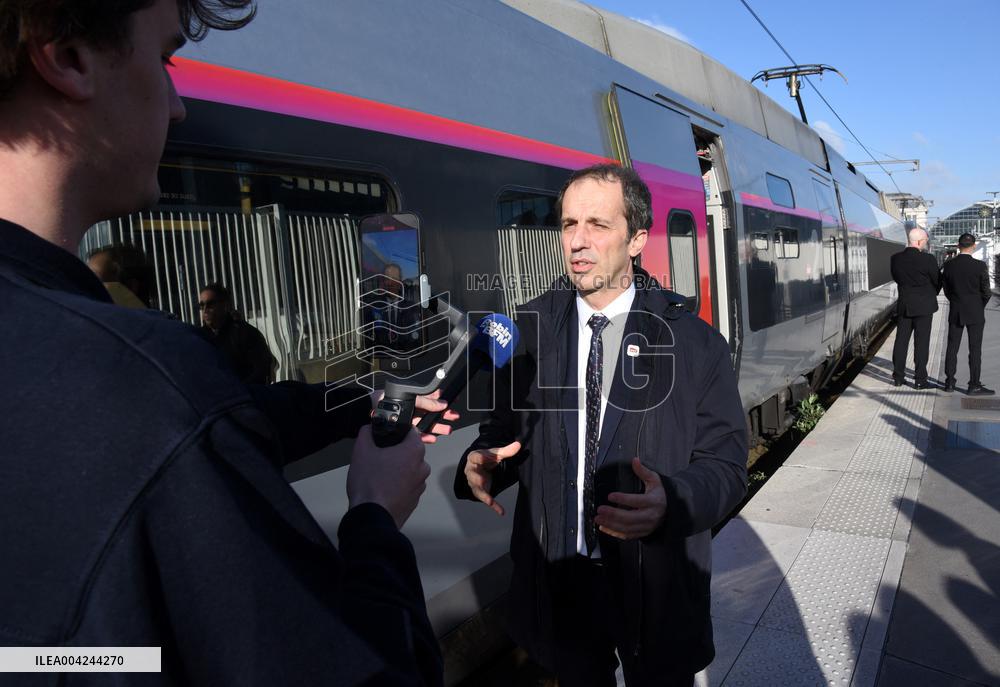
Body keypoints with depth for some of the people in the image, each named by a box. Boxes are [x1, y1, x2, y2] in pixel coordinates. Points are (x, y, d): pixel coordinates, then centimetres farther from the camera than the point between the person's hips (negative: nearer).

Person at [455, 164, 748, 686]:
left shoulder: (693, 343, -10)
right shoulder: (529, 331, -4)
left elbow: (725, 464, -9)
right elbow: (504, 427, 0)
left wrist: (672, 499, -28)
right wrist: (481, 463, -21)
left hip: (654, 584, -1)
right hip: (556, 579, 2)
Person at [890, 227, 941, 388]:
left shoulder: (895, 259, -3)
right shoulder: (928, 259, -16)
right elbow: (937, 281, -3)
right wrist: (931, 294, 16)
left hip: (903, 305, 4)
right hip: (924, 306, -4)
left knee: (901, 340, 10)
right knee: (921, 342, 2)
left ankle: (898, 377, 15)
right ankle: (920, 379, 6)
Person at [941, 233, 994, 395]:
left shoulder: (948, 265, -4)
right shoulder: (980, 266, -13)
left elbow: (947, 290, 4)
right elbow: (986, 292, -7)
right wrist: (980, 307, 11)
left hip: (955, 312, 3)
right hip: (975, 313, -3)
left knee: (952, 348, 9)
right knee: (975, 349, 2)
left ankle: (949, 382, 13)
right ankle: (974, 386, 4)